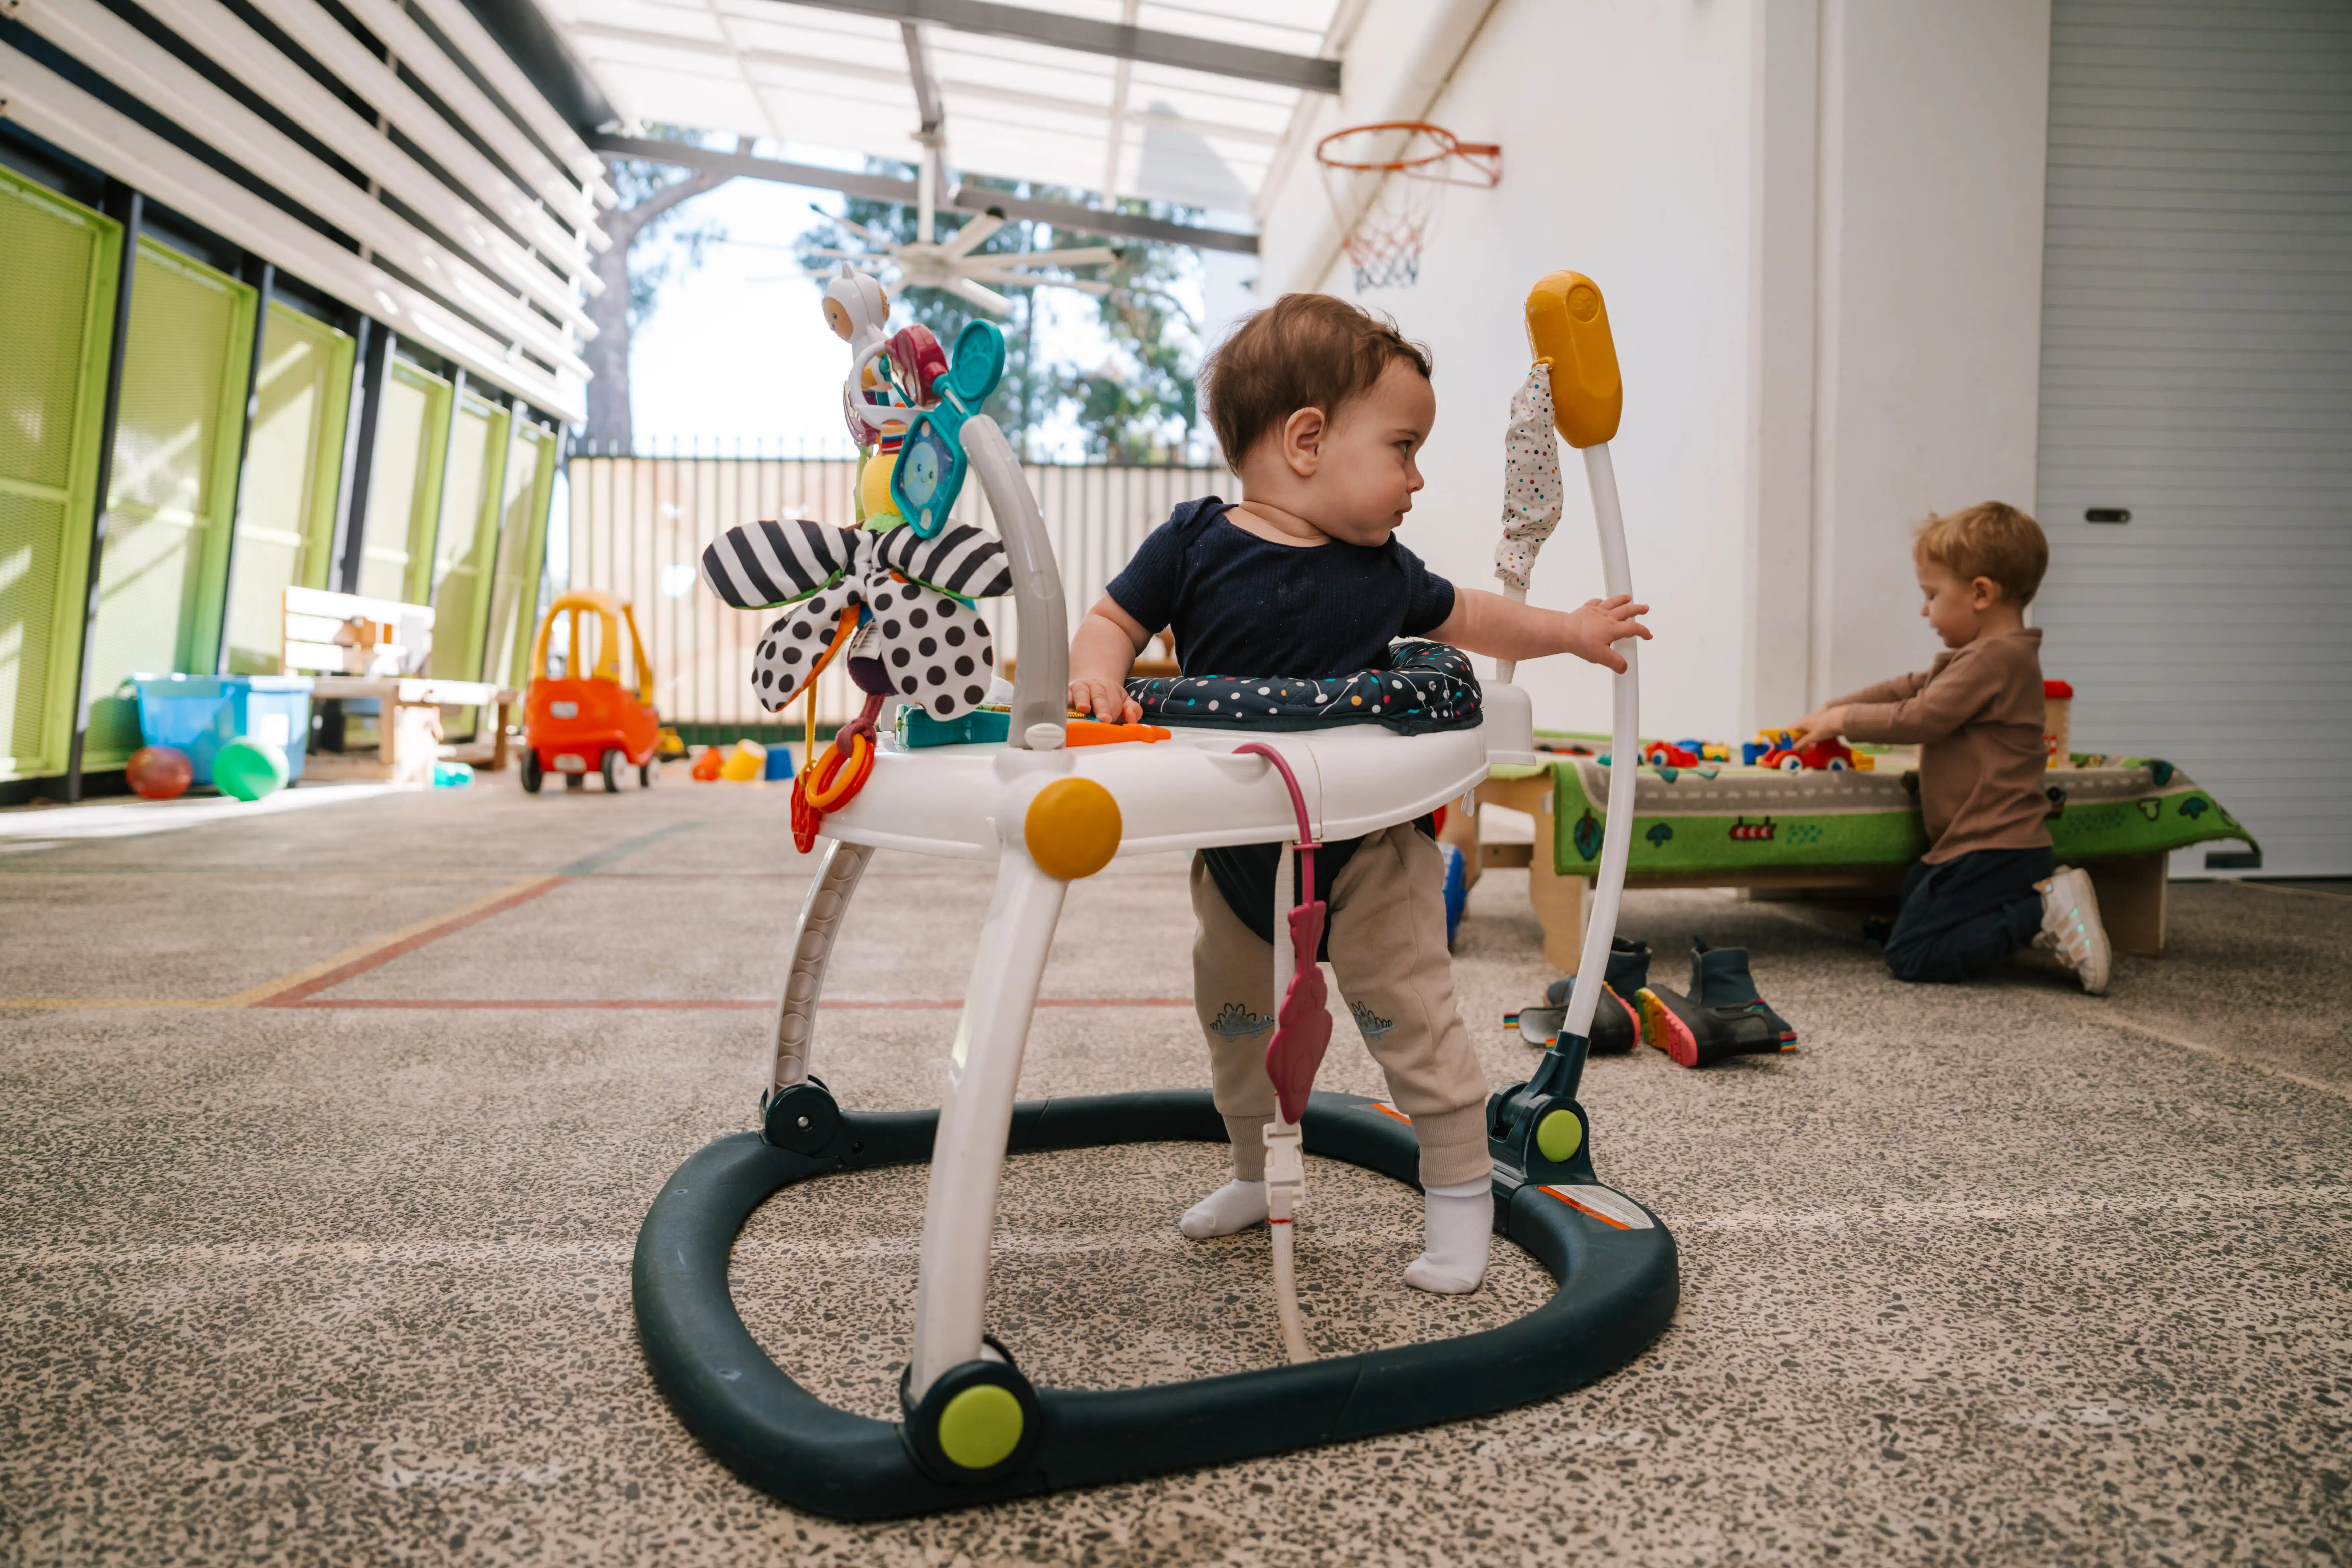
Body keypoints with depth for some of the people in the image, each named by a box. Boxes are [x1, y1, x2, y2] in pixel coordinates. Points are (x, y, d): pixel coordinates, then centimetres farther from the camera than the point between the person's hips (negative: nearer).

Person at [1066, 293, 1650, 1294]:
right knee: (1233, 1014, 16)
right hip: (1236, 848, 1)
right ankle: (1260, 1172, 39)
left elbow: (1463, 618, 14)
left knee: (1408, 1013, -2)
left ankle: (1461, 1192, 16)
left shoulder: (1380, 573, -4)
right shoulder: (1195, 544, -12)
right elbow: (1115, 620, -7)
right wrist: (1096, 681, -28)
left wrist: (1572, 631, 20)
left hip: (1365, 846, -1)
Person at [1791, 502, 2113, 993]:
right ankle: (2041, 896, 9)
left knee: (1911, 957, -12)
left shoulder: (1997, 658, -17)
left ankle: (2042, 913, -12)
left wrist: (1842, 719, -7)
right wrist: (1833, 710, 13)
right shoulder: (1987, 655, 17)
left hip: (1990, 850, -11)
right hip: (2000, 845, 11)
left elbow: (1919, 718, -20)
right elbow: (1908, 688, 20)